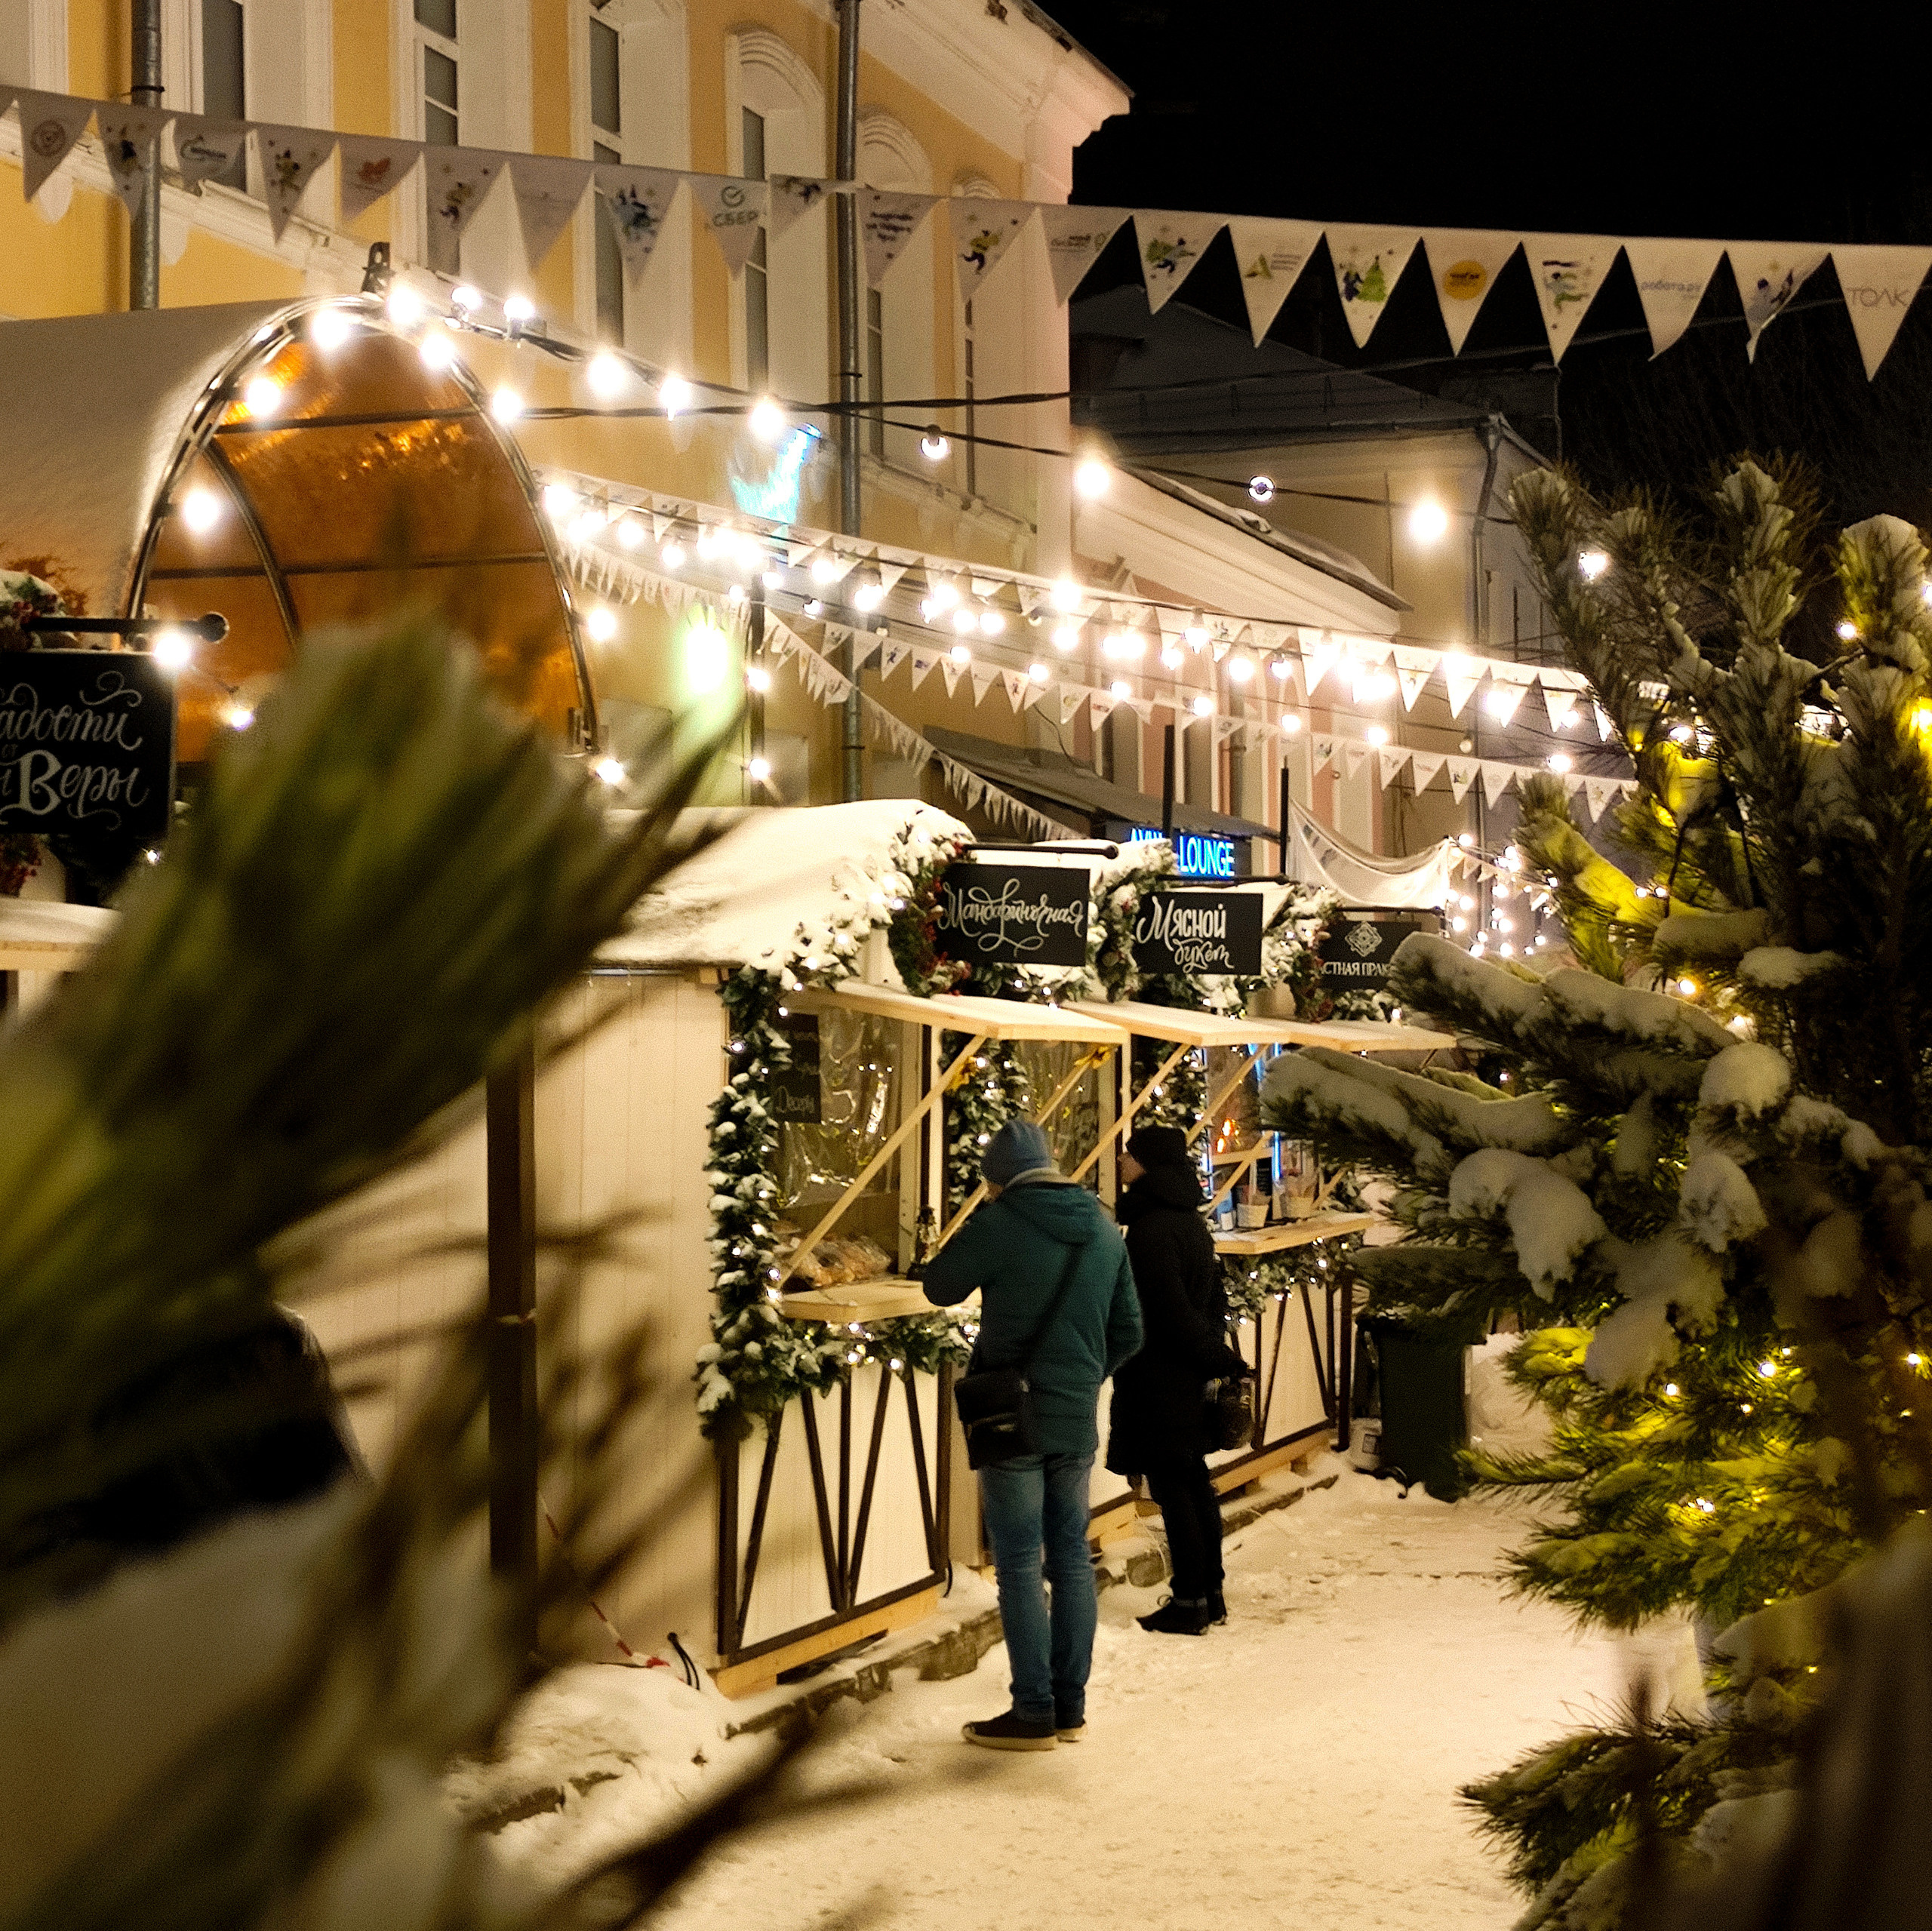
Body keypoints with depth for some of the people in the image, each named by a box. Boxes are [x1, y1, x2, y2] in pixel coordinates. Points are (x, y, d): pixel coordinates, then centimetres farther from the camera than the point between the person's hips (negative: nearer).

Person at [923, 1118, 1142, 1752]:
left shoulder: (998, 1224, -13)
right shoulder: (1104, 1232, 6)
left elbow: (940, 1287, 0)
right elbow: (1128, 1330, 11)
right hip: (1078, 1420, 6)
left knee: (1018, 1564, 0)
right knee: (1071, 1555, 13)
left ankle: (1034, 1711, 3)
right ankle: (1071, 1704, 18)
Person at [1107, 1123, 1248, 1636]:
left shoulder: (1150, 1228, -19)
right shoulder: (1191, 1220, 11)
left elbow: (1172, 1311, -19)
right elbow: (1215, 1297, 14)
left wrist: (1220, 1359, -11)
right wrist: (1218, 1357, 13)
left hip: (1159, 1377, -9)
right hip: (1190, 1379, 9)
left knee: (1170, 1485, -3)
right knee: (1193, 1481, 15)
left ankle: (1189, 1602, 1)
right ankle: (1210, 1594, 22)